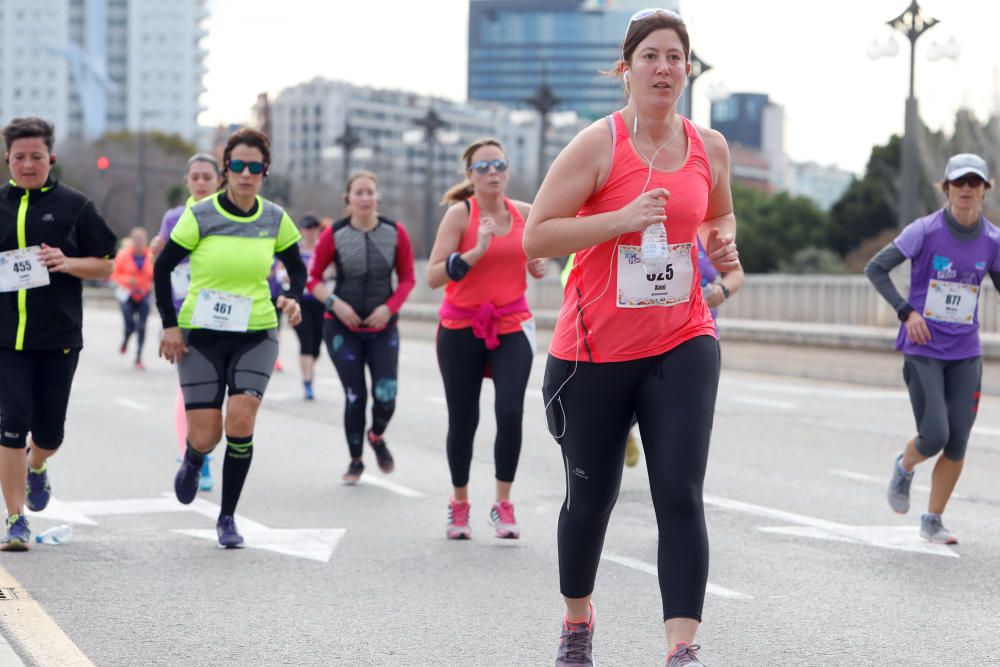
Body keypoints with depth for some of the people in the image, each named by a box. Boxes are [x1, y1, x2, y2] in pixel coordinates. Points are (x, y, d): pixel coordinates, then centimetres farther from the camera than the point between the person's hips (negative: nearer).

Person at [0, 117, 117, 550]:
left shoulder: (73, 206, 3)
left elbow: (105, 266, 5)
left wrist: (67, 263, -13)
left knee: (49, 430, 7)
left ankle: (36, 468, 43)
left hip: (59, 336, 0)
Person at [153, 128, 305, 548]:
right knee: (205, 437, -5)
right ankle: (193, 460, 36)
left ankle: (227, 518, 0)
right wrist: (169, 324, -5)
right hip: (200, 336, -1)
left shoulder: (275, 219, 0)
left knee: (240, 419, -18)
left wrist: (292, 298, -7)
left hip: (256, 334, 1)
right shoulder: (200, 216, -8)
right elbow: (162, 268, 0)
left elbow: (297, 268, 14)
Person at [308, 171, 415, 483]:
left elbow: (407, 278, 4)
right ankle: (355, 461, 21)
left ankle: (377, 436, 27)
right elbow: (313, 278, 1)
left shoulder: (396, 233, -3)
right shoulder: (334, 234, -6)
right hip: (342, 328, -1)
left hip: (383, 327, 1)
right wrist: (335, 303, -14)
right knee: (355, 397, -1)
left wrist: (389, 307, -11)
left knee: (386, 397, -8)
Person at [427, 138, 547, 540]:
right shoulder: (459, 214, -9)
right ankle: (459, 504, 25)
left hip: (511, 326, 2)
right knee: (463, 420, 5)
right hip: (461, 329, -2)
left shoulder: (526, 213, 3)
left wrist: (538, 267, 0)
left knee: (510, 412, -14)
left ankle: (503, 505, 0)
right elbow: (433, 276, -17)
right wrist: (476, 251, -26)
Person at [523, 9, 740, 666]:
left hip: (682, 346, 2)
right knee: (591, 499, 12)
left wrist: (723, 243, 3)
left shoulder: (709, 148, 5)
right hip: (595, 352, -2)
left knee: (681, 497, -11)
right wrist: (624, 217, -23)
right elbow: (536, 237, -14)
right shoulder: (598, 144, -10)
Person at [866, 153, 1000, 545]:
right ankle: (904, 467, 23)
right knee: (934, 437, -12)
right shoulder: (926, 231, -9)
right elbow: (875, 268, -2)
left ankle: (932, 522, 17)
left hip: (965, 354, 3)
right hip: (923, 350, -3)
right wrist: (906, 311, -11)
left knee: (957, 446, 1)